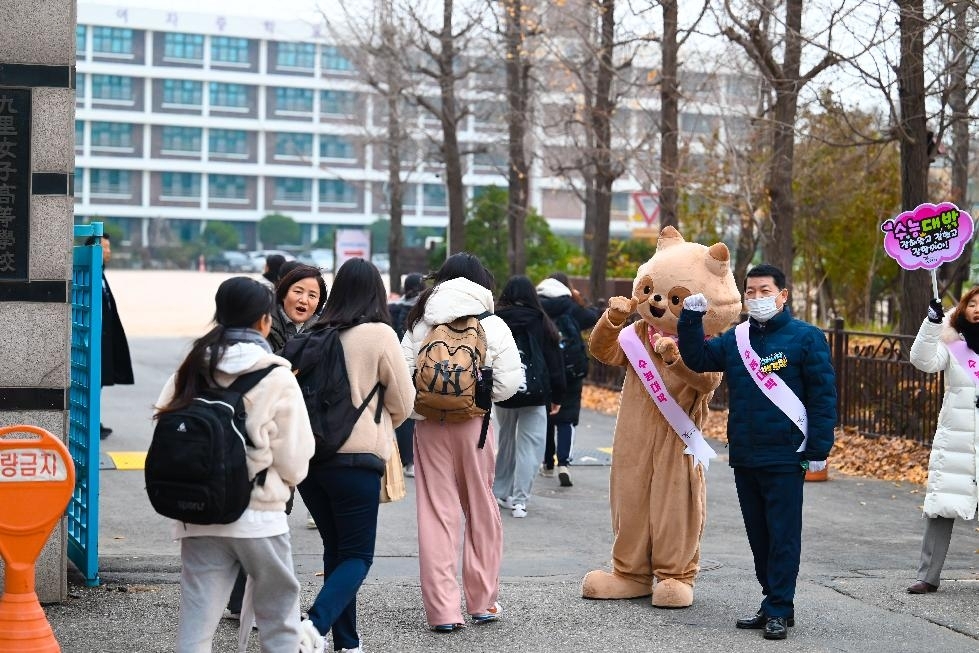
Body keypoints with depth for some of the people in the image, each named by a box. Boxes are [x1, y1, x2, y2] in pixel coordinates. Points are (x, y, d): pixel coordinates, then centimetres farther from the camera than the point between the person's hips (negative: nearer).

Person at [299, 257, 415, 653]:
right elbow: (403, 402, 1)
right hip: (356, 458, -5)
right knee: (357, 556, 2)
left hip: (309, 454, 5)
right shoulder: (379, 335, -7)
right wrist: (382, 424, 22)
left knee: (336, 549, 17)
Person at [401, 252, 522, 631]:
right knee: (481, 512, 14)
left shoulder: (420, 322, 4)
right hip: (473, 425, -1)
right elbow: (509, 383, -8)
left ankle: (442, 610, 1)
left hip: (429, 426, 1)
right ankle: (482, 602, 21)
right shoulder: (492, 326, -3)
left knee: (436, 514, 3)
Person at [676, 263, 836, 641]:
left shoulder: (806, 337, -5)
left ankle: (779, 610, 3)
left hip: (785, 457, -6)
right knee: (758, 535, 12)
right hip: (743, 457, 6)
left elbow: (823, 395, -7)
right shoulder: (735, 339, 12)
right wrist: (691, 319, -6)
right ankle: (774, 604, 21)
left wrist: (819, 449, -11)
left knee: (783, 535, -1)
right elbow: (697, 359, 8)